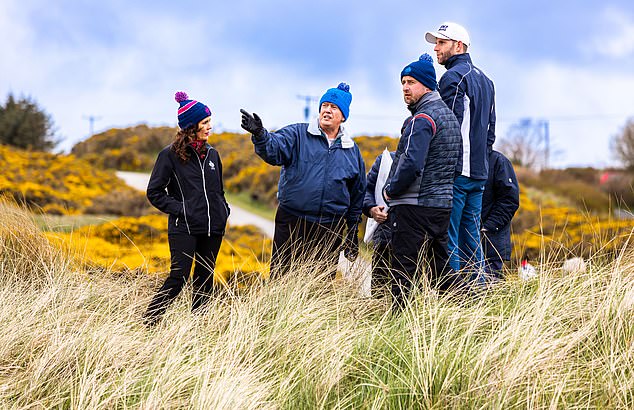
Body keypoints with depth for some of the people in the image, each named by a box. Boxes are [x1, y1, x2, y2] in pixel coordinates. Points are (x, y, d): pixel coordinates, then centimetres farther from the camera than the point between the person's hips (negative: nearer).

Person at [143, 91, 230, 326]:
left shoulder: (212, 154, 13)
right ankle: (148, 323, -4)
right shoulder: (170, 155, -3)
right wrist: (179, 210, -9)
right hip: (184, 228, -6)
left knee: (205, 280, 7)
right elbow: (154, 192, 0)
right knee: (178, 278, -13)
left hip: (212, 229, 6)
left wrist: (224, 210, 9)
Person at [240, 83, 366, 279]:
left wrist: (353, 230, 16)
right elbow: (274, 149, -17)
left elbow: (357, 193, 18)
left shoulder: (351, 150, 12)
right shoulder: (298, 134, 2)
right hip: (292, 223, -2)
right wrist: (260, 134, -39)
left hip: (330, 229, 3)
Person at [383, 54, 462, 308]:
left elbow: (411, 164, -25)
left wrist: (391, 190, -9)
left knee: (404, 271, -7)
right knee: (440, 269, 15)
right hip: (442, 204, 9)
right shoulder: (449, 114, 17)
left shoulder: (422, 119, -14)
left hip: (415, 205, -9)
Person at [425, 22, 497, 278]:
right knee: (471, 238, 11)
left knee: (447, 239, -8)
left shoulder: (453, 77, -9)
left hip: (456, 171, -9)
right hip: (479, 172, 9)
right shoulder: (484, 79, 21)